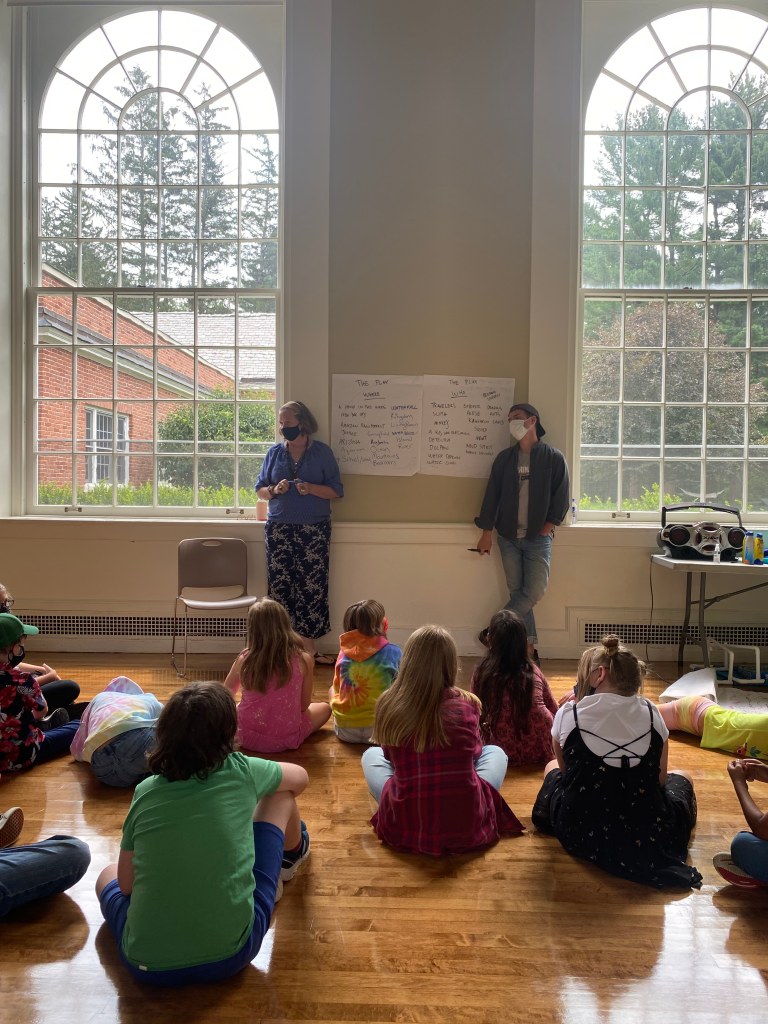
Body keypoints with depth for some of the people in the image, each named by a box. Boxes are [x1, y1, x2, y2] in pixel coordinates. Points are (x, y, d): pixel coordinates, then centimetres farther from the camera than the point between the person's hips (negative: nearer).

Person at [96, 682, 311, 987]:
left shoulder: (145, 791, -2)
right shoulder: (241, 772, -7)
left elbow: (125, 883, 8)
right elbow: (300, 777, 15)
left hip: (148, 966, 2)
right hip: (231, 956, -1)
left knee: (108, 874, 33)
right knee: (280, 796, 15)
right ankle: (292, 855, 48)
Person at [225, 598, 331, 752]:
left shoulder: (244, 659, -12)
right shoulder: (304, 660, -16)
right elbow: (304, 705, -2)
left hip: (247, 738, 3)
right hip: (287, 740, -3)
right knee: (324, 707, 24)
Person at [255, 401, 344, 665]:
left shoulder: (322, 452, 3)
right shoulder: (274, 453, 10)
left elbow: (336, 491, 0)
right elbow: (260, 489, 13)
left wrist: (310, 488, -17)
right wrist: (274, 490, -8)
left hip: (314, 528, -2)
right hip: (279, 528, 2)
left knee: (312, 585, -3)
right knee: (280, 585, 1)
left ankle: (308, 646, 5)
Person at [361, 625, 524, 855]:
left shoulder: (387, 705, -8)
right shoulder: (466, 704, -9)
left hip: (402, 829, 0)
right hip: (467, 828, 0)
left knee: (371, 754, 27)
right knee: (496, 752, 27)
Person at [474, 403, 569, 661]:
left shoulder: (554, 458, 0)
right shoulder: (504, 458, 7)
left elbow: (562, 497, 0)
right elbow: (492, 494, 6)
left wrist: (549, 525, -7)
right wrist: (487, 532, 3)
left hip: (538, 537, -2)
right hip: (508, 536, 2)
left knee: (535, 591, -12)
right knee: (516, 591, 3)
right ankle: (528, 647, 11)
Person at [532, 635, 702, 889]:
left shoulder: (568, 714, -11)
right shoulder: (651, 714, -7)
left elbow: (565, 770, 4)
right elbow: (660, 778, 2)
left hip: (579, 833, -1)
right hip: (648, 838, 1)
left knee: (552, 767, 31)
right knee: (680, 777, 32)